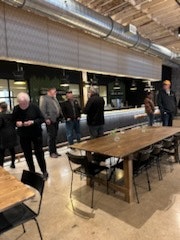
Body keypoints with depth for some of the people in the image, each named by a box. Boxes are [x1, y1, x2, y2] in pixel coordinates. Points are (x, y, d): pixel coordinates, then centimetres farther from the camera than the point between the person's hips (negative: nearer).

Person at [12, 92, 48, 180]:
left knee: (39, 153, 3)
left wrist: (33, 122, -24)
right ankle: (32, 172, 28)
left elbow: (42, 119, -7)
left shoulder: (34, 107, -10)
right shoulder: (16, 109, -2)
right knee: (27, 155, 11)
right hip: (23, 136, 3)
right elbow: (13, 120, 7)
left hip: (36, 134, -3)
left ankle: (44, 172, 18)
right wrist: (16, 123, -16)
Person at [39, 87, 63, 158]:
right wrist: (46, 118, -19)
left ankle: (54, 151, 21)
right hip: (50, 120, -7)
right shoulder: (44, 98, -4)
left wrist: (61, 116, 8)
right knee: (52, 137, -2)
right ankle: (52, 152, 10)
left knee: (55, 136, 12)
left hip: (56, 120, 7)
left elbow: (58, 108, 21)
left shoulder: (54, 98, 21)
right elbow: (42, 109, -13)